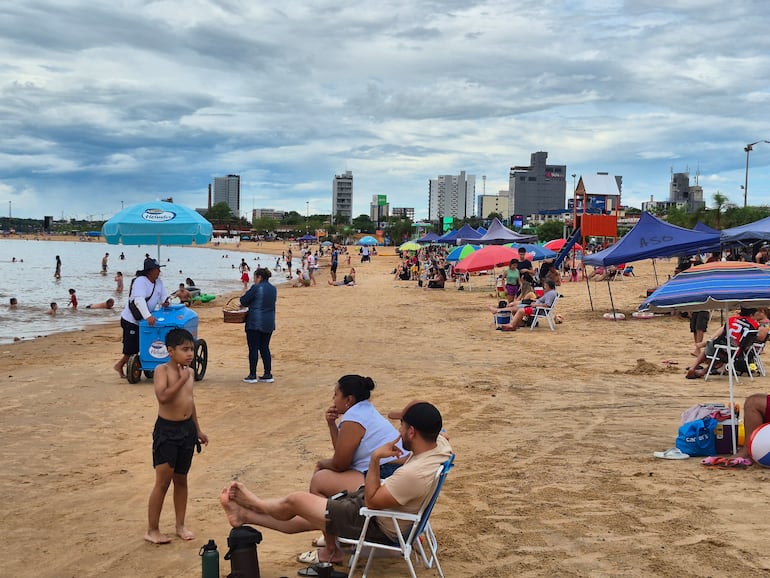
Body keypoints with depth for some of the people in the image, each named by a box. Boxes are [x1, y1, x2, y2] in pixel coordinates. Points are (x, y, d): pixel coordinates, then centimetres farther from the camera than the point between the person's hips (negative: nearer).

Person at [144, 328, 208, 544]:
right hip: (166, 429, -6)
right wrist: (181, 379, -22)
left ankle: (180, 525, 26)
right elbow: (163, 397, -29)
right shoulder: (162, 370, -12)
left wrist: (198, 429, 22)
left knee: (181, 479, 15)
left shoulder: (190, 372, 7)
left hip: (187, 429, 6)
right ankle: (152, 530, 7)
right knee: (163, 481, -4)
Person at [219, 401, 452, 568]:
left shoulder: (413, 474, -38)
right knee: (300, 519, 20)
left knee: (295, 500, 5)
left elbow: (371, 502, -26)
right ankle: (244, 516, 34)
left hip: (376, 526, -8)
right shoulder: (440, 444, -13)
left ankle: (255, 504, 35)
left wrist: (375, 458, -26)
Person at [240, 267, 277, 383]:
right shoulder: (273, 289, 10)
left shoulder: (256, 288, -14)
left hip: (255, 323, -7)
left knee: (253, 349, 0)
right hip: (269, 323, 7)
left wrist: (242, 297, 15)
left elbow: (244, 301, -9)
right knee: (265, 348, 13)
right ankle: (268, 375, 13)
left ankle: (252, 376, 4)